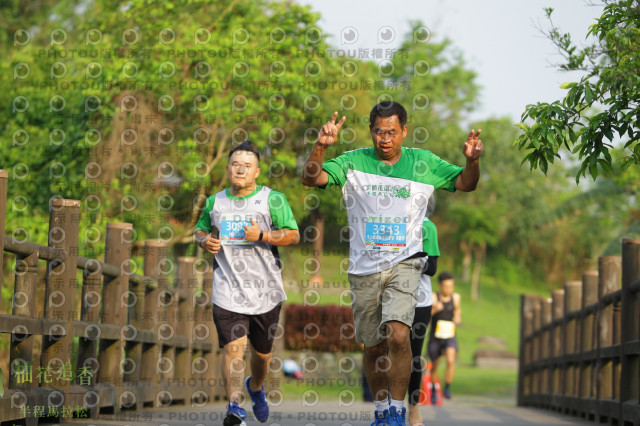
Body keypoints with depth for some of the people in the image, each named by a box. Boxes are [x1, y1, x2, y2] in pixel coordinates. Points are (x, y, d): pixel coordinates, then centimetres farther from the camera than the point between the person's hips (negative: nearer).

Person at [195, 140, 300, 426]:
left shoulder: (272, 200, 0)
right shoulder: (215, 202, 10)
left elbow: (293, 235, -4)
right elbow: (200, 231, 24)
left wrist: (262, 236, -18)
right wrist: (205, 241, 0)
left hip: (265, 290, 0)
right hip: (228, 290, 0)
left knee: (262, 350, 14)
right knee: (233, 347, -17)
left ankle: (255, 387, 46)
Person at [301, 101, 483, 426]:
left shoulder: (423, 163, 3)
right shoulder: (354, 162, 0)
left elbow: (465, 183, 7)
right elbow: (311, 179, -9)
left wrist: (472, 161, -14)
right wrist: (320, 147, -27)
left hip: (404, 264, -2)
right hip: (364, 267, 2)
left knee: (398, 335, -22)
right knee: (373, 347, 11)